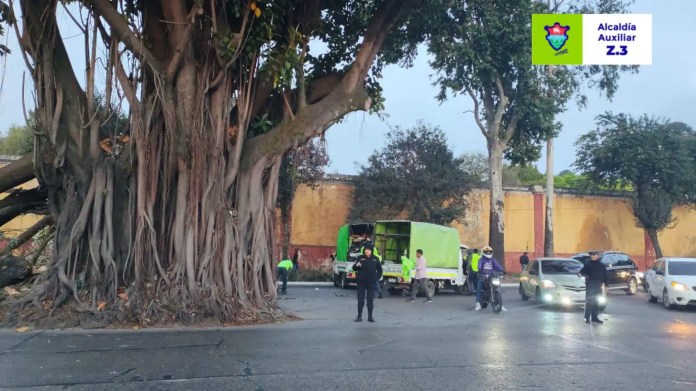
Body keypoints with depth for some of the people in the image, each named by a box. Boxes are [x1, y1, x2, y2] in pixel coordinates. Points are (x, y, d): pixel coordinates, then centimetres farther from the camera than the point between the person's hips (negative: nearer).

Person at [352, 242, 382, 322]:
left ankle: (370, 316, 13)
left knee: (371, 300, 5)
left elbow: (380, 270, 11)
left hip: (371, 282, 1)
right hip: (361, 282, -1)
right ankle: (359, 316, 11)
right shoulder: (360, 258, -2)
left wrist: (377, 278, -1)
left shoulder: (375, 259, 2)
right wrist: (357, 265, -24)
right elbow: (354, 268, -2)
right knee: (360, 300, 3)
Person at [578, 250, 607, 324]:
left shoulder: (602, 265, 11)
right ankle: (587, 317, -6)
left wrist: (605, 285, 10)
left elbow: (605, 276, 14)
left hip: (598, 286, 4)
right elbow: (582, 271, -9)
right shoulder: (588, 264, 1)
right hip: (590, 285, -4)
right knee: (589, 301, -8)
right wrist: (581, 274, -33)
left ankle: (595, 317, 17)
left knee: (596, 302, 10)